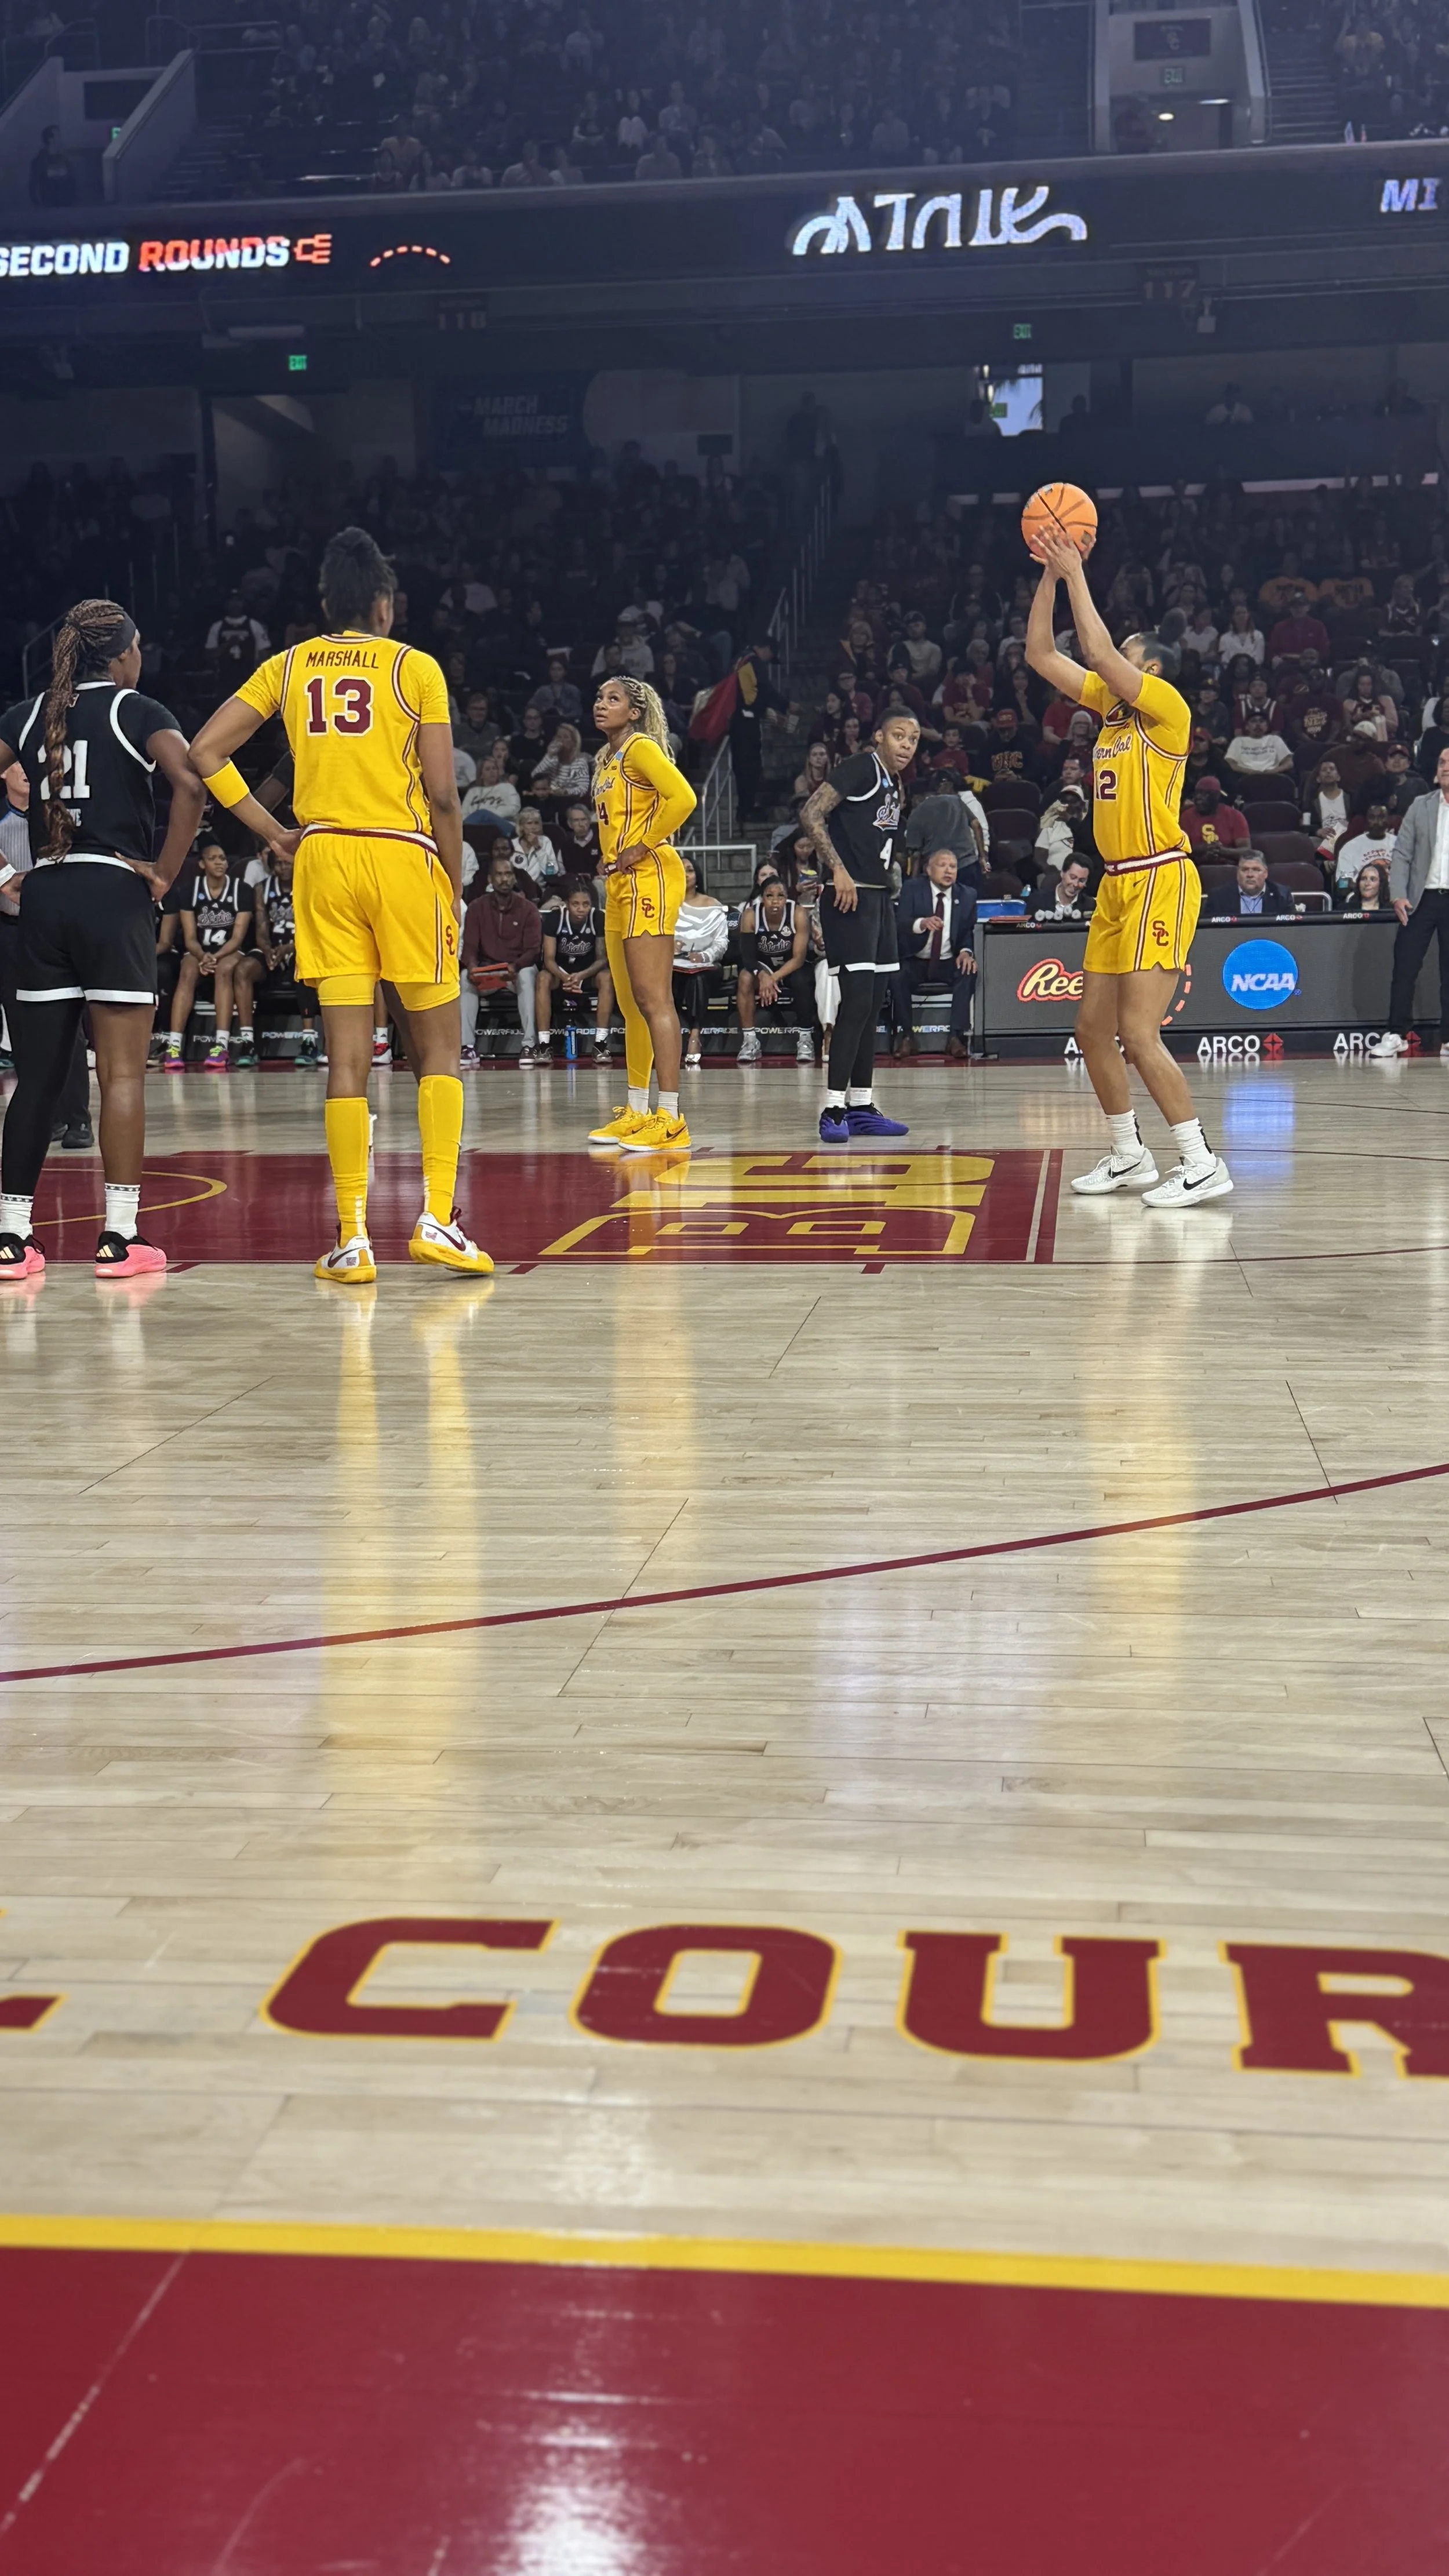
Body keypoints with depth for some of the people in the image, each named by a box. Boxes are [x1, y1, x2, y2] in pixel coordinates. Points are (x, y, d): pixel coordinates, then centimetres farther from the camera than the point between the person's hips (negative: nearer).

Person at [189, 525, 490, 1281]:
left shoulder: (287, 667, 10)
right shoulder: (415, 666, 1)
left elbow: (205, 752, 5)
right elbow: (442, 794, -3)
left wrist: (271, 832, 8)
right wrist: (455, 887, 6)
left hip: (322, 857, 3)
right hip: (404, 856, -3)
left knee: (348, 1056, 3)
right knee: (439, 1047, 8)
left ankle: (352, 1238, 1)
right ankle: (437, 1216, -1)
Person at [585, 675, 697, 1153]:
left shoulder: (642, 748, -8)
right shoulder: (606, 759, 19)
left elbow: (683, 798, -22)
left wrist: (643, 848, -16)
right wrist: (612, 856, 15)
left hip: (648, 877, -10)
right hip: (619, 884, 10)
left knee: (654, 1000, -13)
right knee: (630, 1003, 12)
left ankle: (670, 1121, -15)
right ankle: (637, 1112, 20)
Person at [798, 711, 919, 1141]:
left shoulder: (894, 783, 18)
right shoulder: (862, 767, -9)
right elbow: (811, 813, -19)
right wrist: (838, 869, -22)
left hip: (879, 896, 10)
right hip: (850, 896, -10)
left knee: (870, 1007, 10)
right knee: (857, 1002, -13)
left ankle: (861, 1107, 15)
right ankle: (833, 1109, -10)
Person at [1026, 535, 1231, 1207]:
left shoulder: (1166, 706, -9)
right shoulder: (1111, 704, 13)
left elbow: (1098, 652, -22)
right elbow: (1041, 654, 14)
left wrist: (1077, 576, -13)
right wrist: (1050, 575, 7)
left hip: (1159, 881, -9)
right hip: (1117, 882, 9)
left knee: (1138, 1032, -15)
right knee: (1093, 1029, 10)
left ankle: (1202, 1164, -9)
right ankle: (1128, 1156, 22)